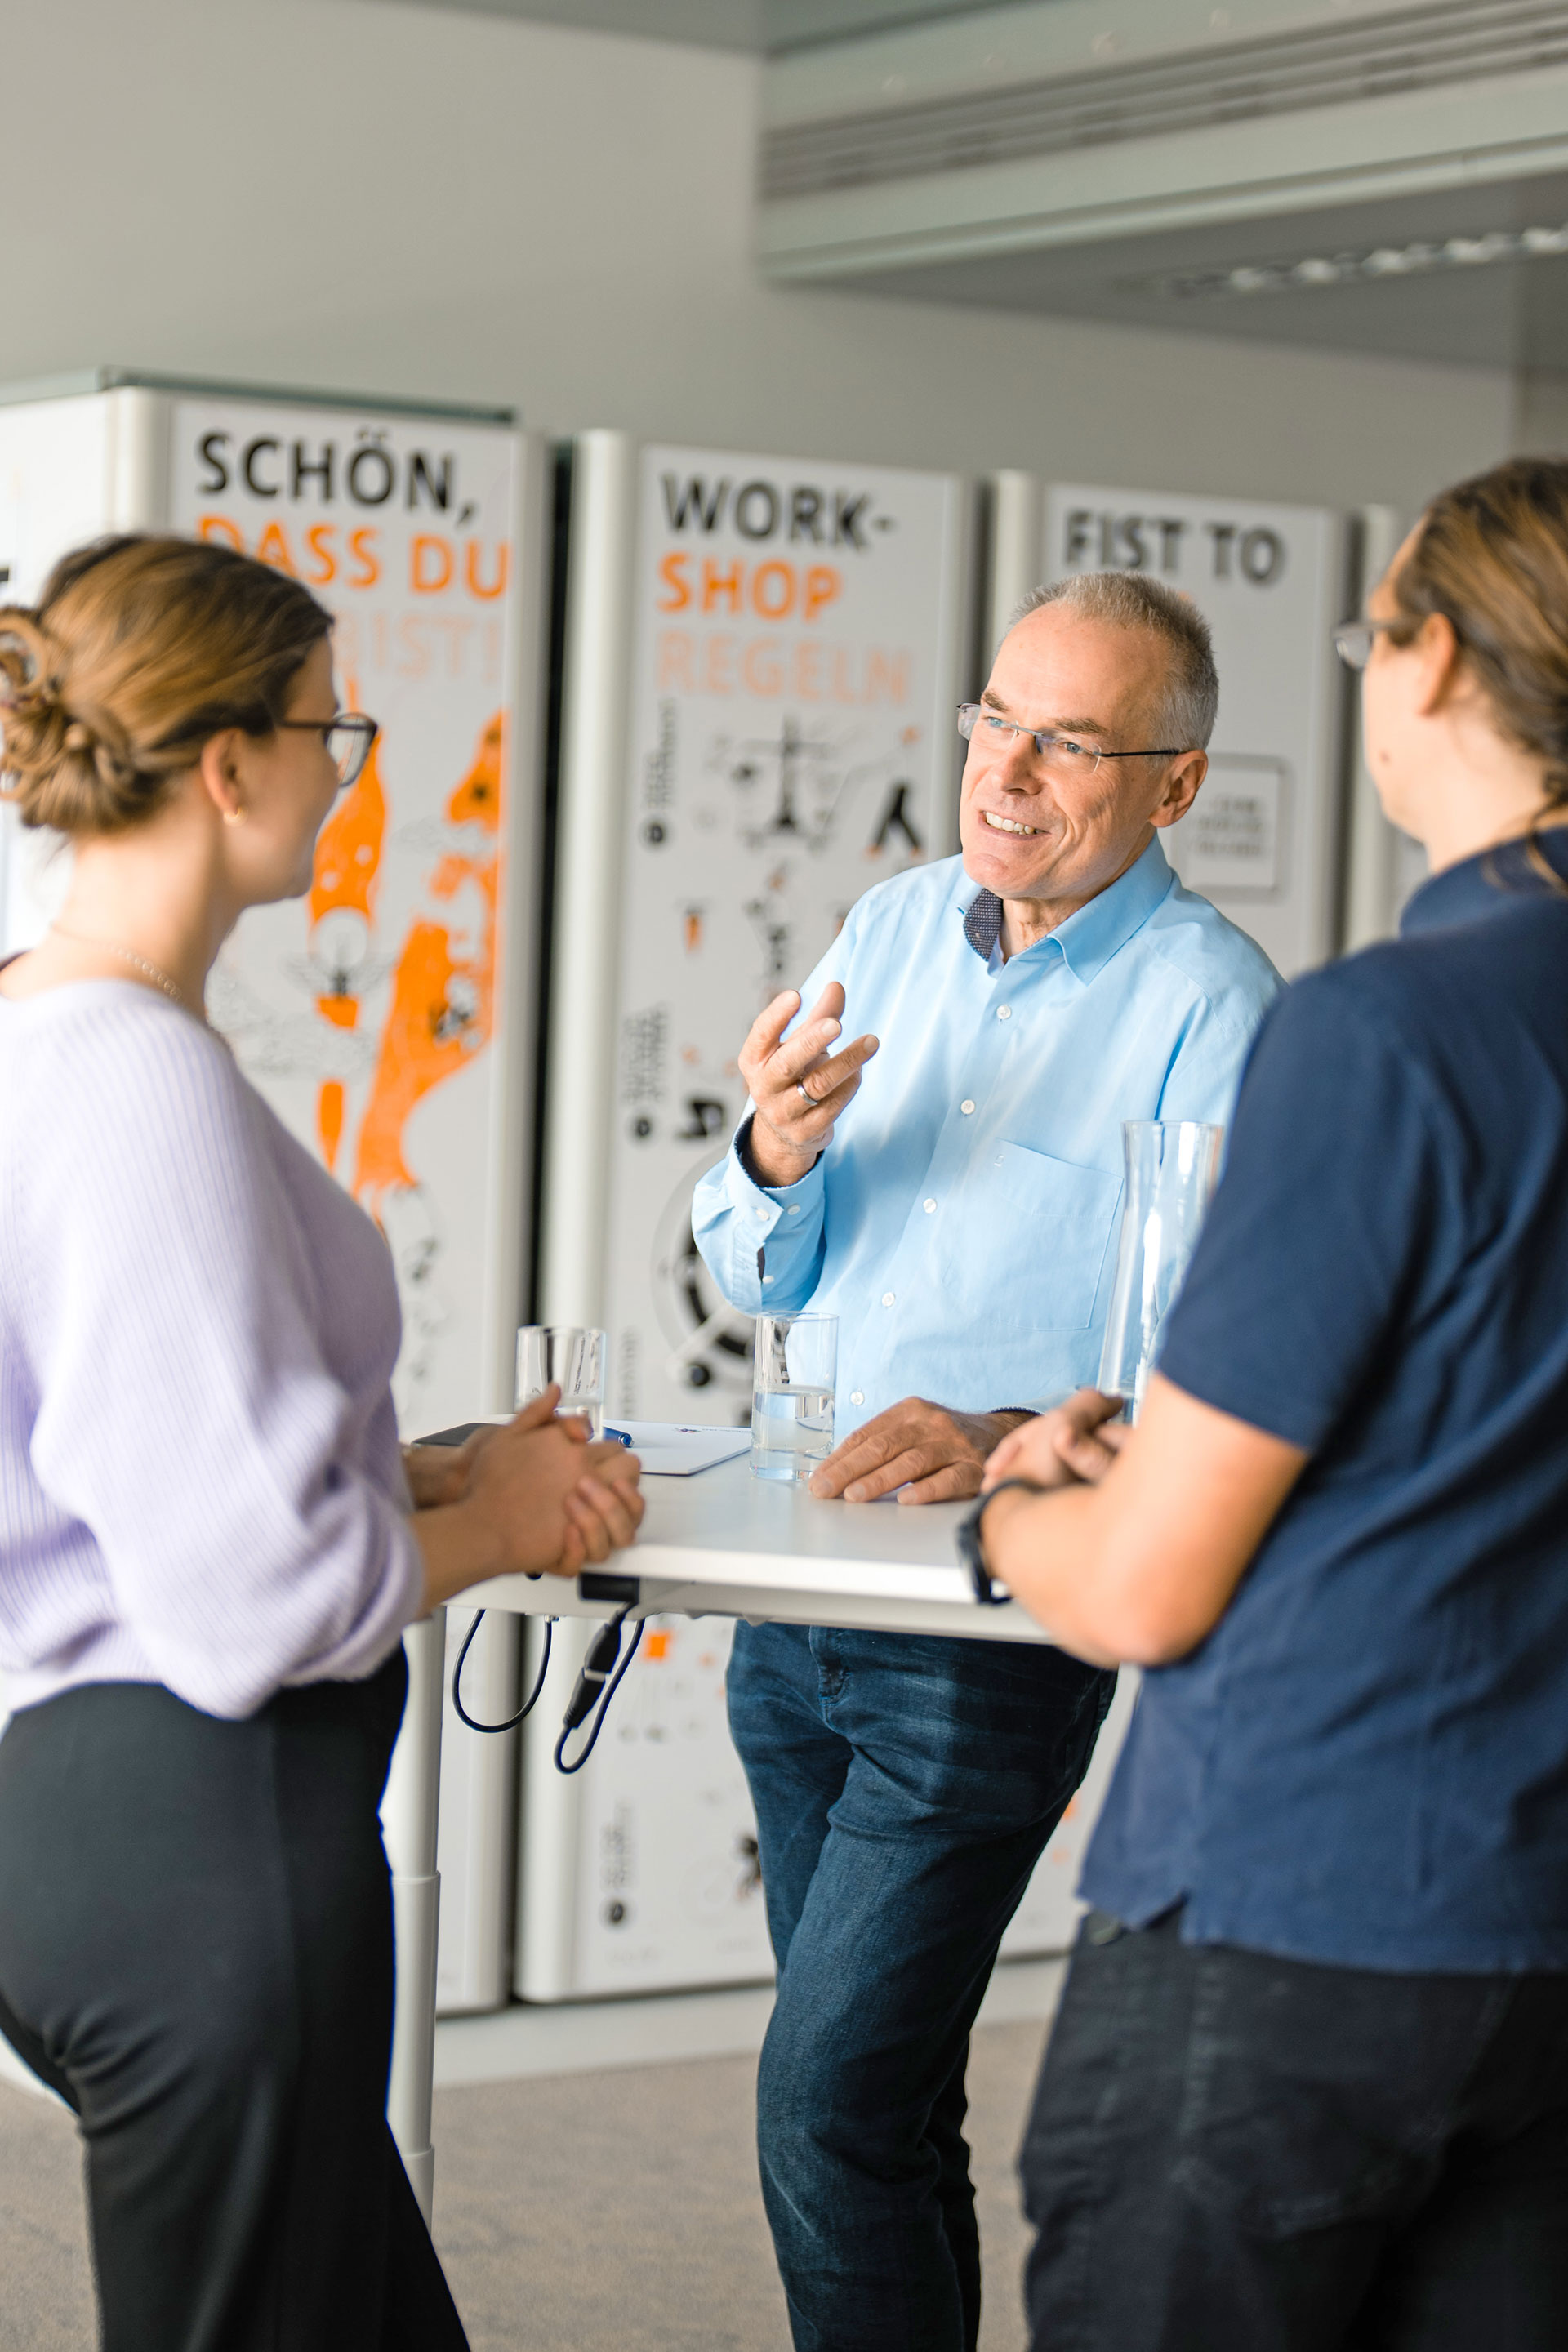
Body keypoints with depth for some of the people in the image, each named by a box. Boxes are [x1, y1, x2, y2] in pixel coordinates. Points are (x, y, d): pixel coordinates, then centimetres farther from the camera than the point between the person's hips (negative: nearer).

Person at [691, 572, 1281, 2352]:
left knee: (830, 2104, -9)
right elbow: (764, 1277, 11)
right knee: (880, 2091, 17)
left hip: (998, 1623, -6)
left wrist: (1013, 1437, -33)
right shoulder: (891, 930, 8)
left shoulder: (1212, 1009, -11)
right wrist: (780, 1155, -11)